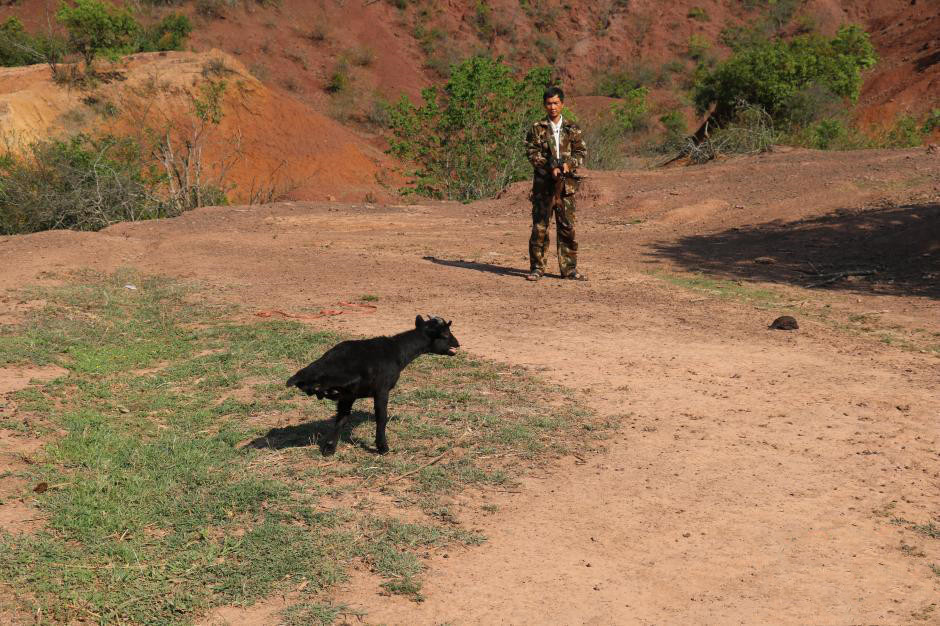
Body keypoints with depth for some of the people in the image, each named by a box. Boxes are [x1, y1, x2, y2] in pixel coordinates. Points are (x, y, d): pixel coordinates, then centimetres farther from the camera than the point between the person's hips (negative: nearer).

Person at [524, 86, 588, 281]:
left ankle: (569, 268, 10)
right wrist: (550, 168, -17)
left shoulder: (573, 129, 8)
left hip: (566, 184, 2)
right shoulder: (537, 129, 3)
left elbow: (581, 152, 5)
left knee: (567, 227, 4)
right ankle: (537, 267, 6)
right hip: (543, 184, -1)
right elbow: (532, 153, -4)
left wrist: (569, 164, -14)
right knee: (539, 227, -1)